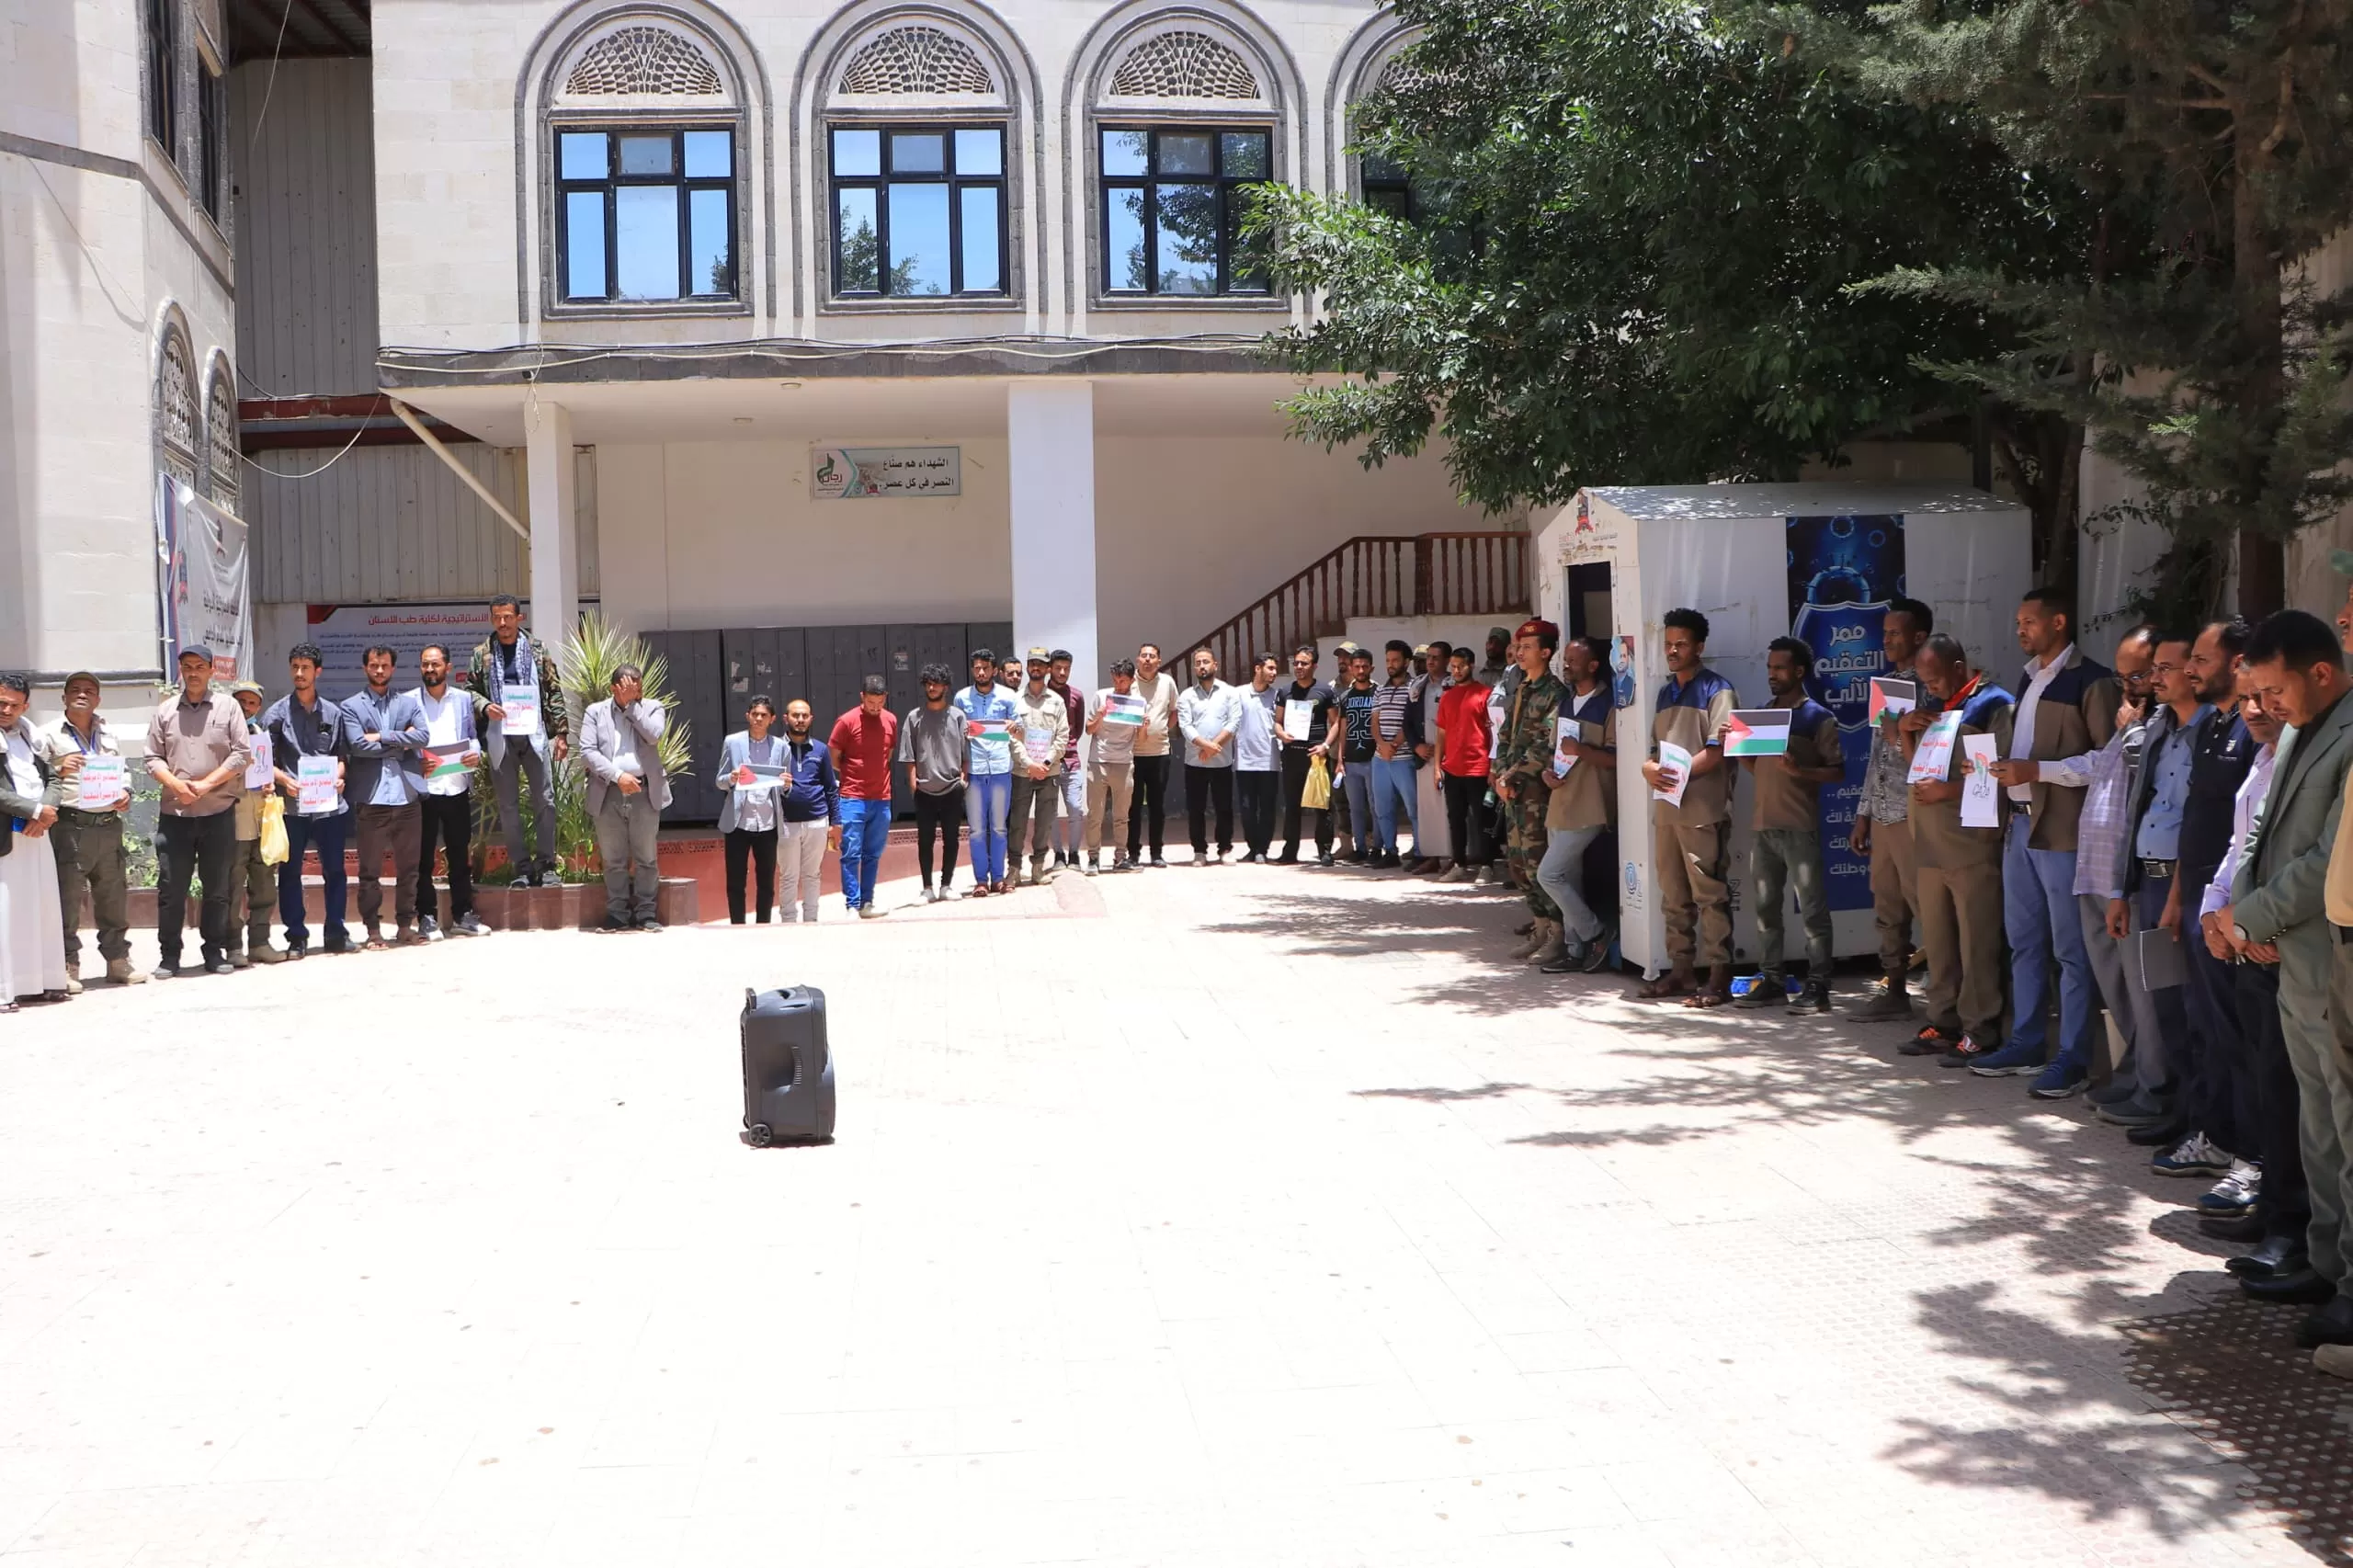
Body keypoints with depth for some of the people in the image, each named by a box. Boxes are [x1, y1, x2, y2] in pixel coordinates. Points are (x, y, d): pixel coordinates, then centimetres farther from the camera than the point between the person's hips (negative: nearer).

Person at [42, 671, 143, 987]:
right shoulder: (51, 735, 2)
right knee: (67, 898, -5)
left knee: (114, 896, 10)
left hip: (109, 825, 5)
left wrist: (125, 794, 2)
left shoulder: (109, 735, 19)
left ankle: (118, 960, 18)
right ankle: (68, 965, 0)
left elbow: (123, 773, 21)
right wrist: (59, 772, -20)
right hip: (70, 827, -5)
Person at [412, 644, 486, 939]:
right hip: (423, 789, -3)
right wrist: (415, 764, -17)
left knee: (460, 854, 9)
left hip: (458, 787, 3)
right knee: (424, 856, 1)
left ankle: (463, 915, 18)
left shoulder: (464, 699, 12)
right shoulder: (409, 701, 2)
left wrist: (476, 753, -6)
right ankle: (427, 917, 8)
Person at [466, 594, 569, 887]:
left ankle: (546, 863, 11)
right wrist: (485, 707, -12)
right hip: (500, 737, 0)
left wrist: (560, 732, 1)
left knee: (545, 800, 0)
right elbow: (469, 689, 8)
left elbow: (554, 692, 5)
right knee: (507, 805, 4)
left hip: (535, 734, 0)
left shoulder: (537, 651, 4)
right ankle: (521, 866, 12)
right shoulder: (481, 653, 4)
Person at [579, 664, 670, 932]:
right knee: (613, 859, 4)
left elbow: (654, 735, -11)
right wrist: (618, 776, -13)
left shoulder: (652, 708, 9)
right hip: (608, 793, 0)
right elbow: (587, 752, -3)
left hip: (644, 792, 0)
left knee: (646, 858, 2)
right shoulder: (595, 711, 8)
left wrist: (632, 704, -6)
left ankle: (647, 914, 8)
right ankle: (617, 914, 10)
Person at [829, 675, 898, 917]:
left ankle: (867, 903, 18)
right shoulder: (847, 722, -8)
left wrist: (879, 777, 12)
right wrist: (849, 779, 3)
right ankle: (852, 906, -2)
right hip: (853, 799, -5)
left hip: (881, 799, 5)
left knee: (873, 854, 11)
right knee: (851, 854, -5)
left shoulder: (891, 721, 6)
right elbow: (833, 758, -1)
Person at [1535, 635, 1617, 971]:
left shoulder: (1608, 706, -11)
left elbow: (1615, 758, -14)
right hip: (1560, 803, 8)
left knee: (1549, 874, -11)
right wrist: (1549, 772, 2)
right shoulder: (1564, 703, 14)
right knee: (1568, 879, 11)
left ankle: (1596, 933, 3)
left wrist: (1580, 750, -25)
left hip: (1588, 808, -8)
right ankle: (1574, 949, 18)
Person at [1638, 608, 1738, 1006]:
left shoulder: (1716, 691, -5)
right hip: (1666, 807, 8)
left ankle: (1719, 978, -4)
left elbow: (1717, 751, -14)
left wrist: (1677, 775, -17)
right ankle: (1681, 971, 18)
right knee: (1674, 896, 11)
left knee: (1710, 895, -6)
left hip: (1702, 809, -8)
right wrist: (1649, 768, -1)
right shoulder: (1666, 693, 19)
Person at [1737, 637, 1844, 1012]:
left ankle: (1817, 986, 0)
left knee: (1811, 908, -3)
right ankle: (1771, 982, 13)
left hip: (1800, 827, -6)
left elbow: (1837, 771, -5)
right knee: (1765, 906, 7)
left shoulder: (1820, 718, -2)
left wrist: (1799, 770, -20)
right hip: (1762, 825, 6)